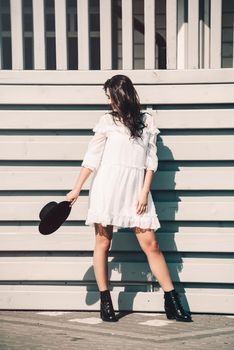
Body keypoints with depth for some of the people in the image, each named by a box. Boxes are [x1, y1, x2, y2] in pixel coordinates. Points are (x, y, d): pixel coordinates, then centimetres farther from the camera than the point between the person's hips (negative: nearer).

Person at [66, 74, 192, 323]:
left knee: (150, 244, -3)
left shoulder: (147, 121, 9)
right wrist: (76, 190, 4)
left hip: (135, 190, 1)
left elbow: (151, 160, 7)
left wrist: (144, 192, -2)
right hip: (107, 188, 0)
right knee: (103, 242, 2)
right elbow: (92, 157, 7)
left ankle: (173, 304, 3)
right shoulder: (108, 120, 7)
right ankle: (105, 302, 13)